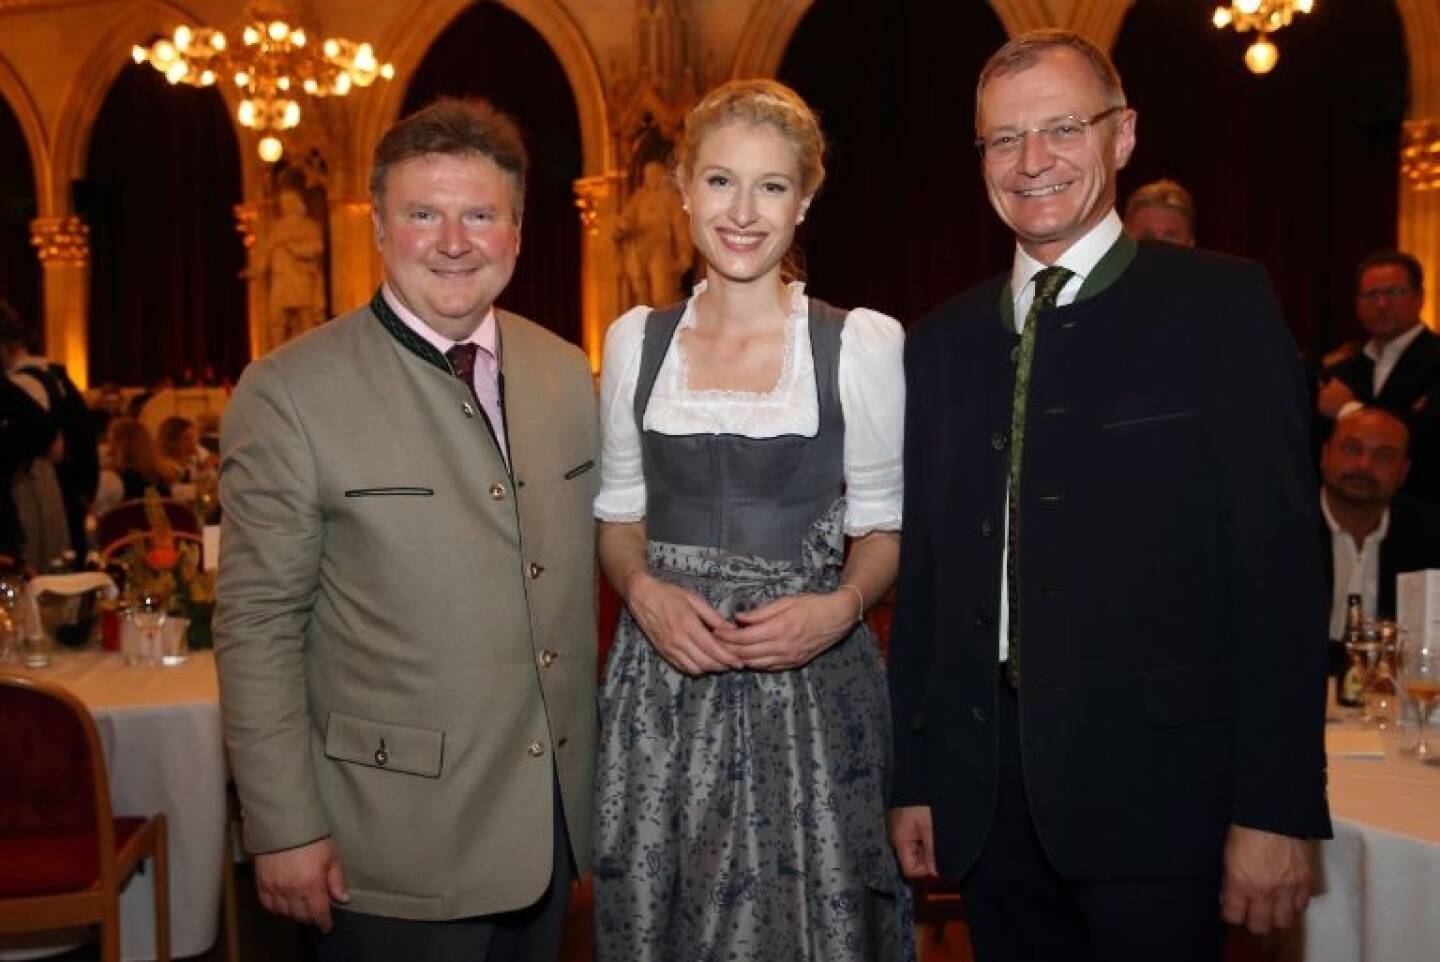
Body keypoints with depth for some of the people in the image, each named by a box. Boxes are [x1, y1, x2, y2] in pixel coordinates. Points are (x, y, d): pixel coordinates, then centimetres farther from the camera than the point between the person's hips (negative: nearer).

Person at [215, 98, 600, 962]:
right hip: (395, 840, -5)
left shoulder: (567, 372, 4)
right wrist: (286, 831, -11)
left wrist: (611, 703, 10)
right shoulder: (287, 395, -12)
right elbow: (257, 627, -11)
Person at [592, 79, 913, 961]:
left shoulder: (864, 343, -5)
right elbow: (619, 513, 10)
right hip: (663, 683, 3)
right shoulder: (635, 340, 4)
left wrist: (841, 605, -17)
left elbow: (882, 525, 2)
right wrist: (642, 588, -9)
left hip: (812, 683, -2)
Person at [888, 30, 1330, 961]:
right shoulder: (944, 340, 9)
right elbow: (925, 568, 9)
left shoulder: (1221, 305, -3)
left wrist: (1274, 807, -12)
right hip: (989, 789, 4)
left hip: (1153, 780, -4)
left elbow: (1279, 562, -8)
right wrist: (914, 776, 9)